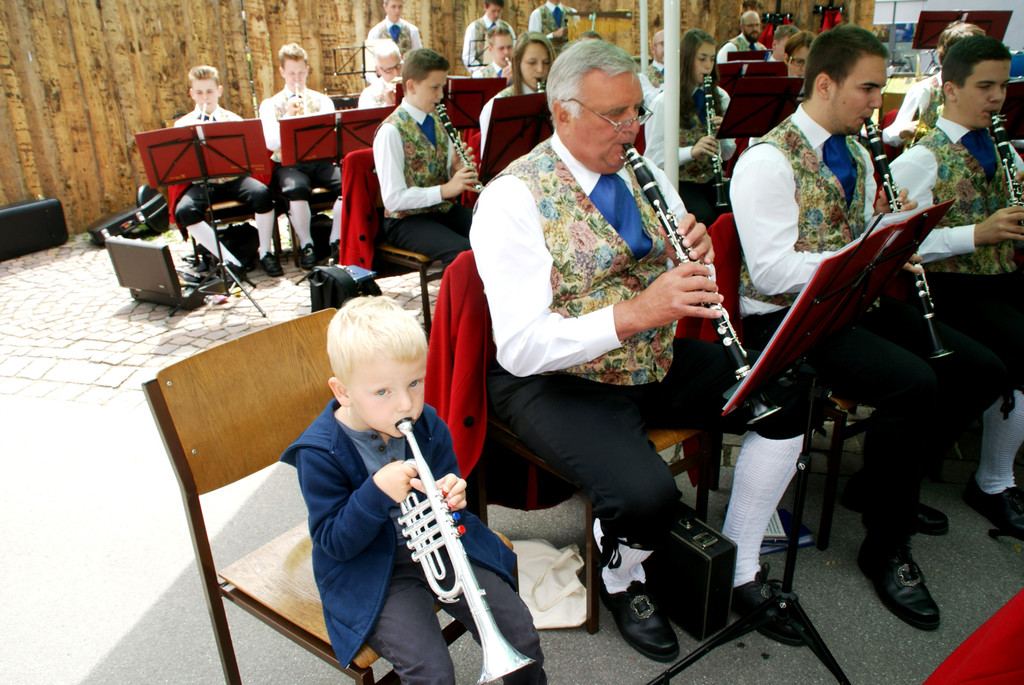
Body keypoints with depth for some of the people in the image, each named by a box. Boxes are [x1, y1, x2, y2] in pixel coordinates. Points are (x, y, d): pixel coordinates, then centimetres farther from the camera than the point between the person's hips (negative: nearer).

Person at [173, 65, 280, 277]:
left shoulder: (233, 120, 11)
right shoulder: (182, 125, 10)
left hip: (232, 178, 0)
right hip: (202, 182, 0)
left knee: (261, 193, -31)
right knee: (184, 211, -29)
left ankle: (265, 253, -13)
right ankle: (228, 260, -23)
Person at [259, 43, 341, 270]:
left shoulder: (322, 101, 17)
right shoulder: (270, 105, 12)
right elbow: (271, 143, -3)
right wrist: (287, 116, -15)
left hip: (319, 161, 2)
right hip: (288, 164, -1)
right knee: (296, 188, -37)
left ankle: (336, 241, -14)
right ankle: (306, 245, -18)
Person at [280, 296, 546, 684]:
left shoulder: (428, 425, -7)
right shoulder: (319, 454, -19)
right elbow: (334, 542, -17)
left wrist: (451, 496, -18)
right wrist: (377, 493, -33)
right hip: (370, 570, -4)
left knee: (520, 636, -1)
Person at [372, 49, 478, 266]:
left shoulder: (436, 121, 11)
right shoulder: (391, 131, -13)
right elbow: (393, 199, -19)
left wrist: (457, 170, -6)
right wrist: (445, 190, -24)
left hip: (445, 209, 7)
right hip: (407, 220, -7)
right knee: (463, 251, -32)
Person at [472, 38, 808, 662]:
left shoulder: (644, 175, 7)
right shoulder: (512, 199, -16)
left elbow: (685, 286, 11)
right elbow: (521, 348, -24)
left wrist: (698, 257, -13)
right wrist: (633, 312, -34)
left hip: (659, 360, 7)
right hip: (558, 380, -7)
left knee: (786, 400, -2)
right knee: (646, 493, -30)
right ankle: (623, 581, 8)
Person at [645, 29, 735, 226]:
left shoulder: (720, 97, 11)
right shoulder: (664, 102, -6)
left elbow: (727, 154, 11)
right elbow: (653, 157, -11)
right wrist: (691, 151, -25)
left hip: (712, 180, 5)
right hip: (679, 182, -5)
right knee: (705, 216, -33)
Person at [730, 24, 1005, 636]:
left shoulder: (854, 154, 15)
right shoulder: (767, 160, -14)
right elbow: (771, 271, -22)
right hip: (786, 316, -9)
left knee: (981, 372, 1)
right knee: (913, 383, -28)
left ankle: (884, 483, 20)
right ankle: (887, 549, -7)